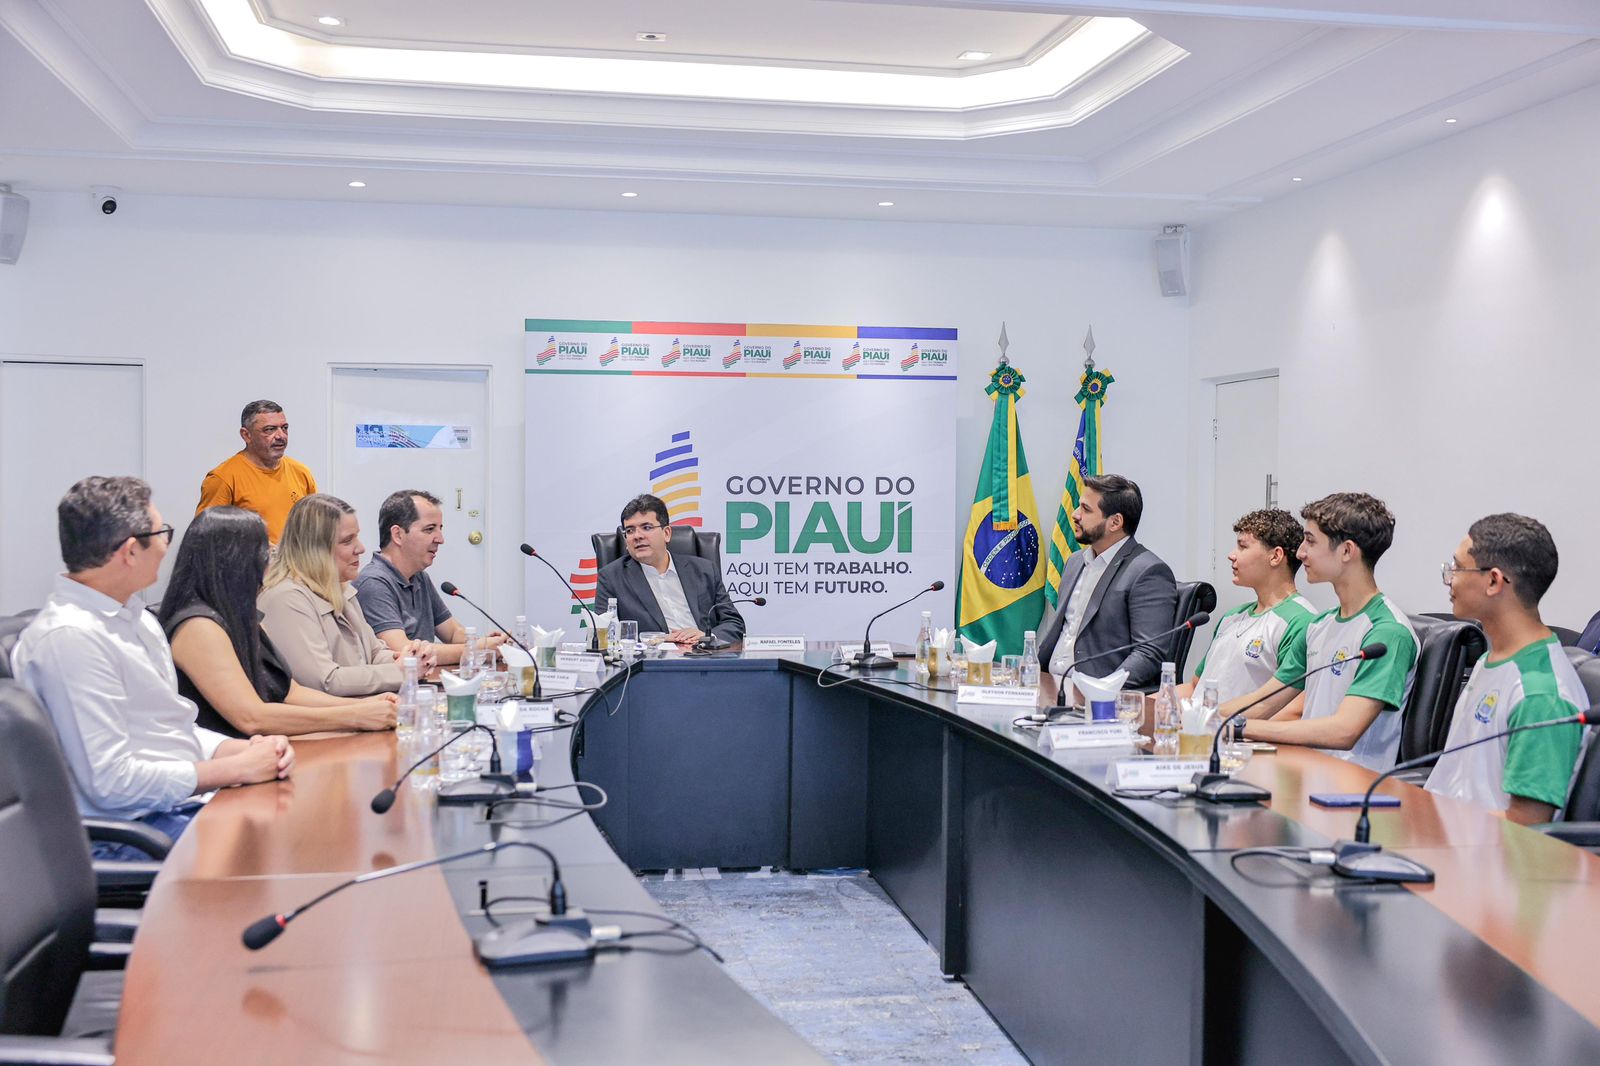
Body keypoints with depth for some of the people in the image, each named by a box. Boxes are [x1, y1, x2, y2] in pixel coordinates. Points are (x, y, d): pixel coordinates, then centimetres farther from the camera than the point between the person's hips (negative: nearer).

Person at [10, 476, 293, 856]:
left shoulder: (134, 618, 13)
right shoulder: (71, 638, -17)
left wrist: (245, 749, 0)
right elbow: (110, 782, -20)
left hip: (183, 803, 9)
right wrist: (237, 768, -14)